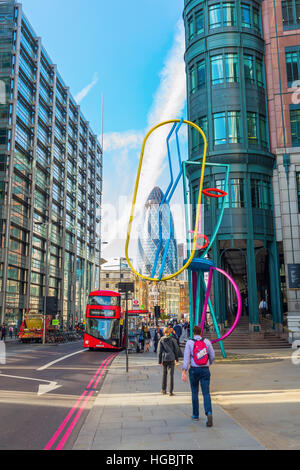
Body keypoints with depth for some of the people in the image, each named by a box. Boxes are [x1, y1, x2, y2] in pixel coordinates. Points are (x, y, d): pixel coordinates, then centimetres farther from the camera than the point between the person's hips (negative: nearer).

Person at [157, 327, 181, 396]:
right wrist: (176, 358, 12)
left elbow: (159, 351, -2)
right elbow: (176, 349, 0)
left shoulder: (161, 340, -1)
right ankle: (171, 392, 2)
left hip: (164, 359, 1)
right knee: (171, 375, 4)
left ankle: (163, 390, 22)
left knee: (164, 374, 18)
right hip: (171, 358, -1)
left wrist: (159, 361, 5)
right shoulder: (173, 340, -3)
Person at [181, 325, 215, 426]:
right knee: (206, 393, -1)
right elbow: (212, 356, 7)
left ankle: (195, 415, 27)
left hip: (194, 370, 0)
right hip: (205, 370, 0)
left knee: (194, 393, 16)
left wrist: (183, 372, -14)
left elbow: (186, 358, -11)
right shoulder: (207, 342, 1)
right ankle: (209, 413, -23)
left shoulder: (189, 343, -4)